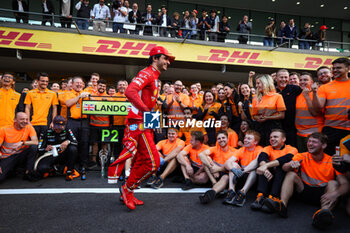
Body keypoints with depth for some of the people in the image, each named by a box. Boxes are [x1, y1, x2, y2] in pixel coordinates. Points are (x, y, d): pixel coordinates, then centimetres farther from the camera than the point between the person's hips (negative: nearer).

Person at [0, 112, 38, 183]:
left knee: (33, 147, -28)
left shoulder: (29, 128, -5)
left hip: (21, 155, 2)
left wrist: (22, 142, -31)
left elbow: (36, 142, -17)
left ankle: (28, 173, -17)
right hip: (7, 158, -2)